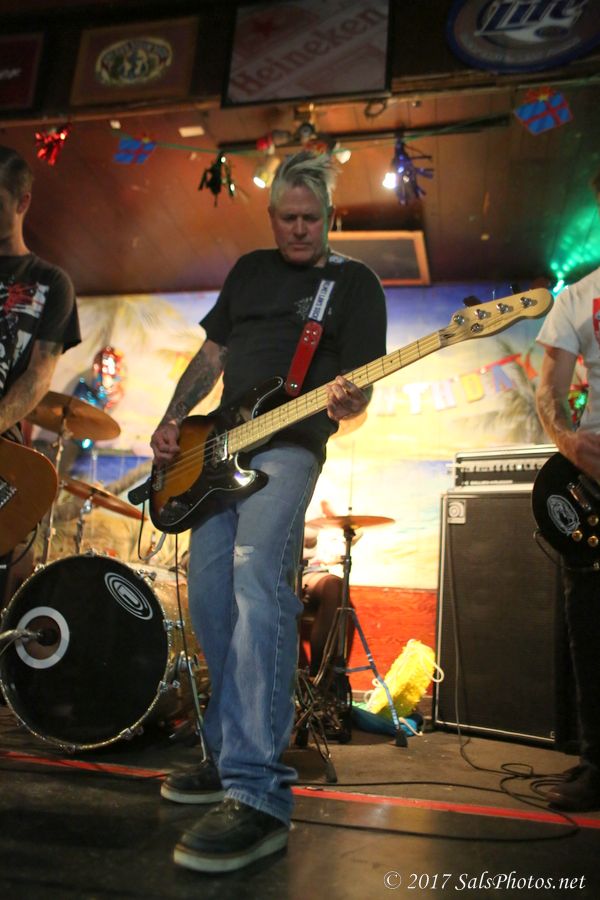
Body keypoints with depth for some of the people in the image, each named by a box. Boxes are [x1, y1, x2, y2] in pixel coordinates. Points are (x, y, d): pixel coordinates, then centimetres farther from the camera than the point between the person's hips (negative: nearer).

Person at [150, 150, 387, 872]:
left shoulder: (354, 281, 7)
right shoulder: (249, 269, 22)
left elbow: (360, 389, 0)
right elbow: (210, 356, 22)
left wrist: (344, 400, -24)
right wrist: (171, 421, 8)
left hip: (289, 446, -6)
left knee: (257, 577, -28)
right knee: (210, 600, 4)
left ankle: (257, 794, -27)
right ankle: (229, 755, 19)